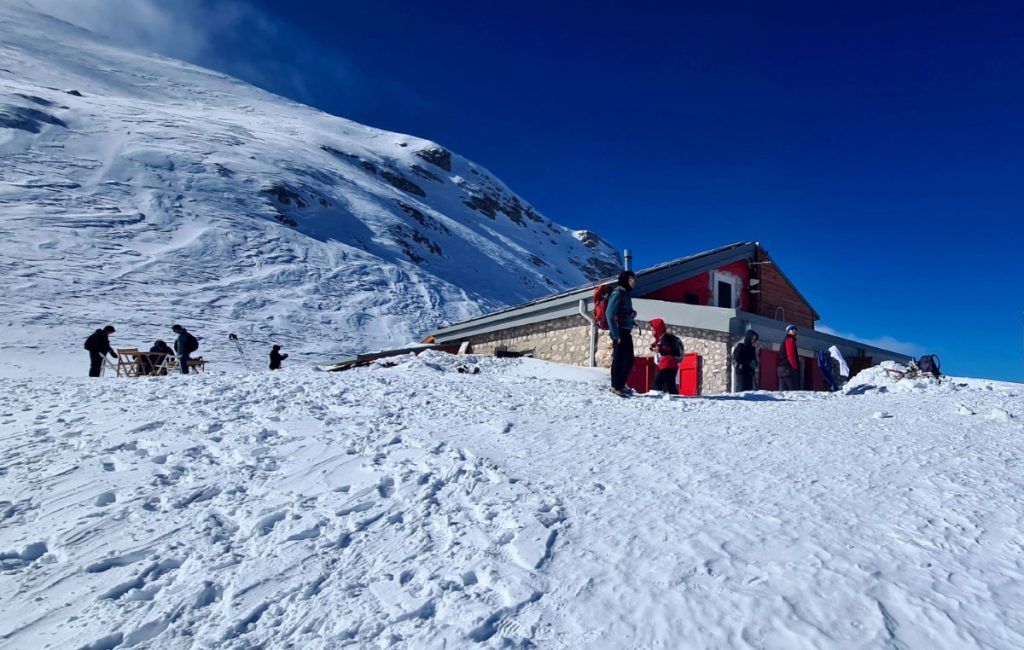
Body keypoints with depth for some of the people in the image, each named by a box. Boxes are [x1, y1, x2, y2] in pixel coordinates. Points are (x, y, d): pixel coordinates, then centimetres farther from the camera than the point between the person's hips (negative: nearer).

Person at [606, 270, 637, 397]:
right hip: (619, 332, -9)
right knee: (619, 359, -4)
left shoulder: (625, 294, 18)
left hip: (626, 332, 9)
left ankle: (621, 385, 21)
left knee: (629, 360, 12)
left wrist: (632, 314, 2)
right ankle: (616, 386, 5)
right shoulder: (617, 293, -10)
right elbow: (609, 314, -17)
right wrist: (616, 335, -19)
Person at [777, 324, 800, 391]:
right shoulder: (790, 340, -2)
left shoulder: (784, 341, 26)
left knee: (783, 390, 3)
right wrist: (796, 367, -11)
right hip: (788, 369, -9)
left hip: (781, 368, 9)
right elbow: (791, 355, -14)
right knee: (793, 390, -11)